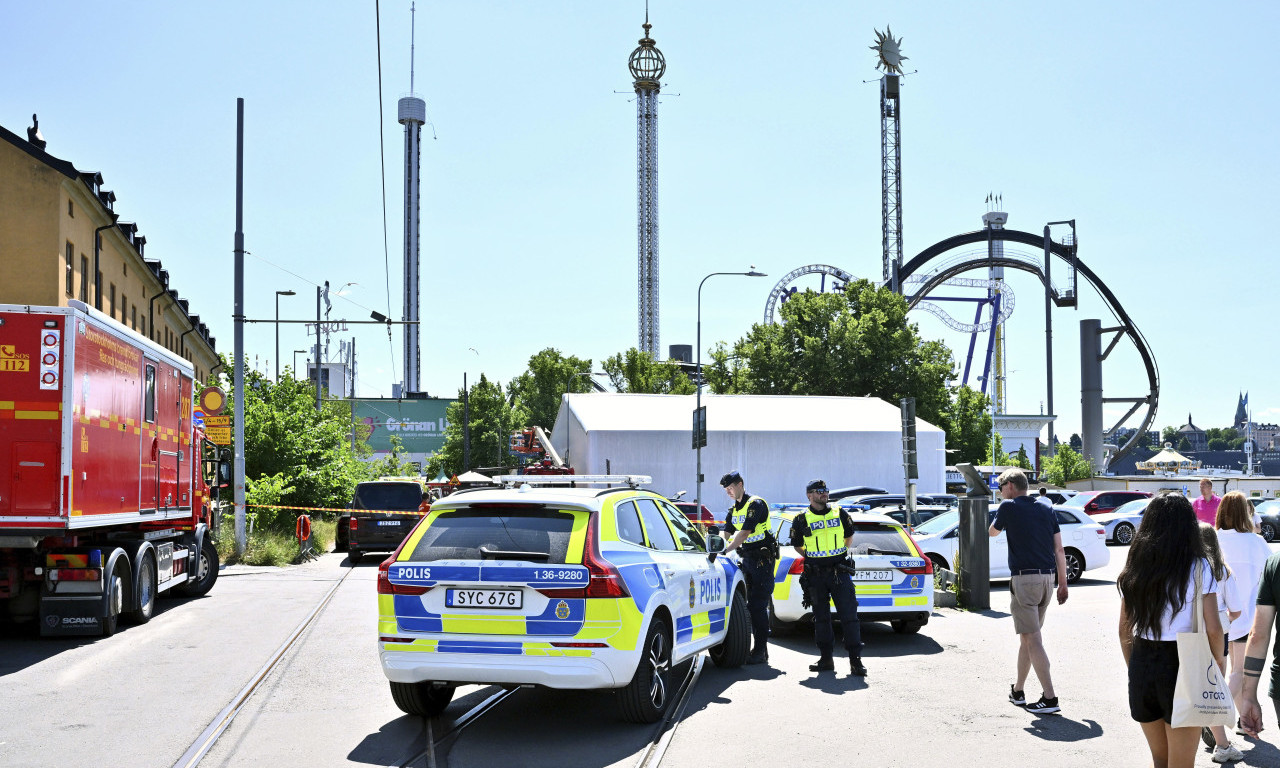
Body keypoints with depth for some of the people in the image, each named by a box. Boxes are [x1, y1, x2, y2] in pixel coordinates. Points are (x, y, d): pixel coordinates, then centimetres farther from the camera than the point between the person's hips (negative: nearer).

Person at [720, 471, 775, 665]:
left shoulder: (755, 504, -13)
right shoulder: (734, 510, 15)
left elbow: (744, 533, -21)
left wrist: (725, 551, -27)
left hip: (762, 559, -9)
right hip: (747, 559, 9)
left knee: (758, 606, -10)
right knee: (749, 605, 8)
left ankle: (760, 652, -7)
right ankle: (759, 648, 14)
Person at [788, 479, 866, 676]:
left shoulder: (840, 515, 7)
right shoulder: (802, 519, 3)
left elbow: (849, 536, 23)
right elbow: (797, 545, 14)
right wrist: (812, 557, 9)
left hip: (839, 572, 0)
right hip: (816, 576, 0)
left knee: (849, 615, -6)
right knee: (821, 617, 6)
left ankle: (855, 659, -5)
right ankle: (826, 658, 14)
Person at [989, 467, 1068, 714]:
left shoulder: (1009, 507, -3)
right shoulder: (1046, 510, 12)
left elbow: (992, 532, 14)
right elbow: (1059, 550, 9)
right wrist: (1063, 583, 12)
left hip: (1024, 578, -7)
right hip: (1047, 577, 7)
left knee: (1032, 639, -6)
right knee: (1028, 636, 18)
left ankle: (1050, 698, -12)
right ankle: (1018, 691, 28)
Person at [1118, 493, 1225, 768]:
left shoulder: (1135, 569, 4)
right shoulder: (1197, 568, -8)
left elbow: (1124, 629, 7)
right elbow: (1213, 629, -12)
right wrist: (1218, 664, 3)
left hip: (1141, 665, 4)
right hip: (1182, 665, -4)